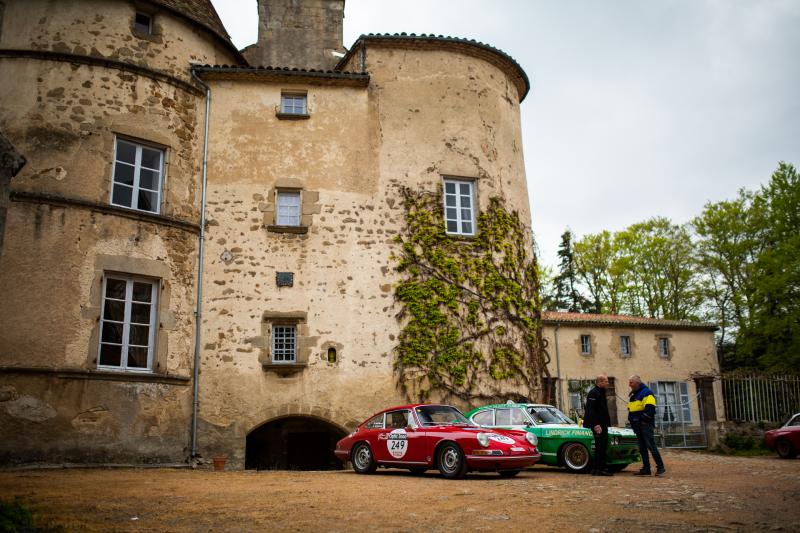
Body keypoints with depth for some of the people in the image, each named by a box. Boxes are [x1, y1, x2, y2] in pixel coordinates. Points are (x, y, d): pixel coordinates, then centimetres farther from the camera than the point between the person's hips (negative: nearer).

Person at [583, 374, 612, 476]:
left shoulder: (601, 393, 18)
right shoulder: (593, 393, -15)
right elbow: (590, 410, -22)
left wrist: (606, 423, 20)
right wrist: (595, 424, -27)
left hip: (603, 424, 10)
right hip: (597, 425, -10)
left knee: (603, 447, 12)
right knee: (600, 447, -8)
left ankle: (602, 468, 18)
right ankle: (596, 469, -4)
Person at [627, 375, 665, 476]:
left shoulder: (646, 393, -9)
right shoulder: (633, 395, 19)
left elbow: (650, 409, -20)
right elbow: (631, 410, 24)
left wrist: (643, 420, -18)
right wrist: (633, 422, 14)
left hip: (646, 425, -9)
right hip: (638, 426, 9)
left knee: (651, 446, -11)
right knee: (642, 448, 8)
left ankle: (660, 467, -4)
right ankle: (646, 469, 11)